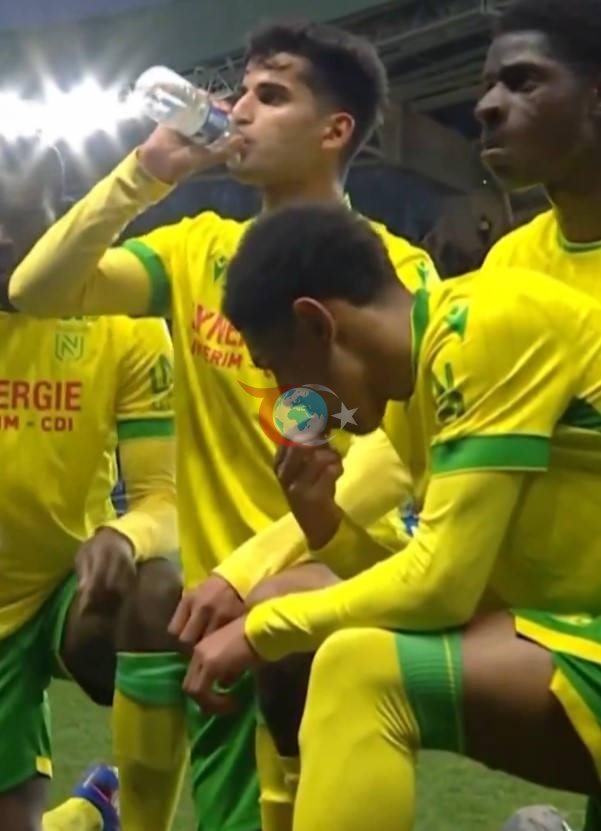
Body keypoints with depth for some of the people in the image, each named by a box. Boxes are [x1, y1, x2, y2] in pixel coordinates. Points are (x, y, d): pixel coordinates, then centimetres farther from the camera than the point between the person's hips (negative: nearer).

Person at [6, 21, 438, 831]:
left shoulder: (394, 268, -6)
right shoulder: (201, 248, 7)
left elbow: (393, 455, -18)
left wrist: (251, 566, -26)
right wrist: (146, 173, -10)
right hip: (223, 592, 4)